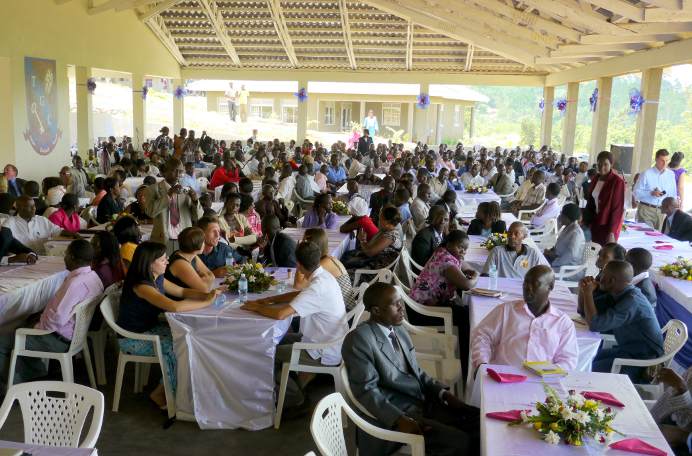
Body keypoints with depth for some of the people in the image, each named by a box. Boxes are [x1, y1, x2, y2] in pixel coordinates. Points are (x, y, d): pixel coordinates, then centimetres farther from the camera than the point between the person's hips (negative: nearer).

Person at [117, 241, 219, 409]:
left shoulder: (158, 279, 1)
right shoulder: (140, 285, -27)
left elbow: (182, 291, 11)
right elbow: (174, 306, -38)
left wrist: (207, 294, -9)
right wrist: (206, 302, -28)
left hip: (150, 328, 9)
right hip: (132, 339, -9)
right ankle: (162, 394, 1)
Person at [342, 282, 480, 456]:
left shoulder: (399, 331, 12)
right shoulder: (358, 339, -15)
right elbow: (366, 390, -18)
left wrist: (443, 393, 2)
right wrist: (399, 420, -28)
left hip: (424, 402, 8)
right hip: (393, 416, -8)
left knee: (478, 420, -4)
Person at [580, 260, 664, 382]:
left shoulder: (631, 301, -26)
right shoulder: (618, 295, 4)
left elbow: (595, 325, -31)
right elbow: (585, 312, 14)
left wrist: (588, 293, -21)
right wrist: (583, 290, -4)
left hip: (643, 360, -10)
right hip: (628, 349, 10)